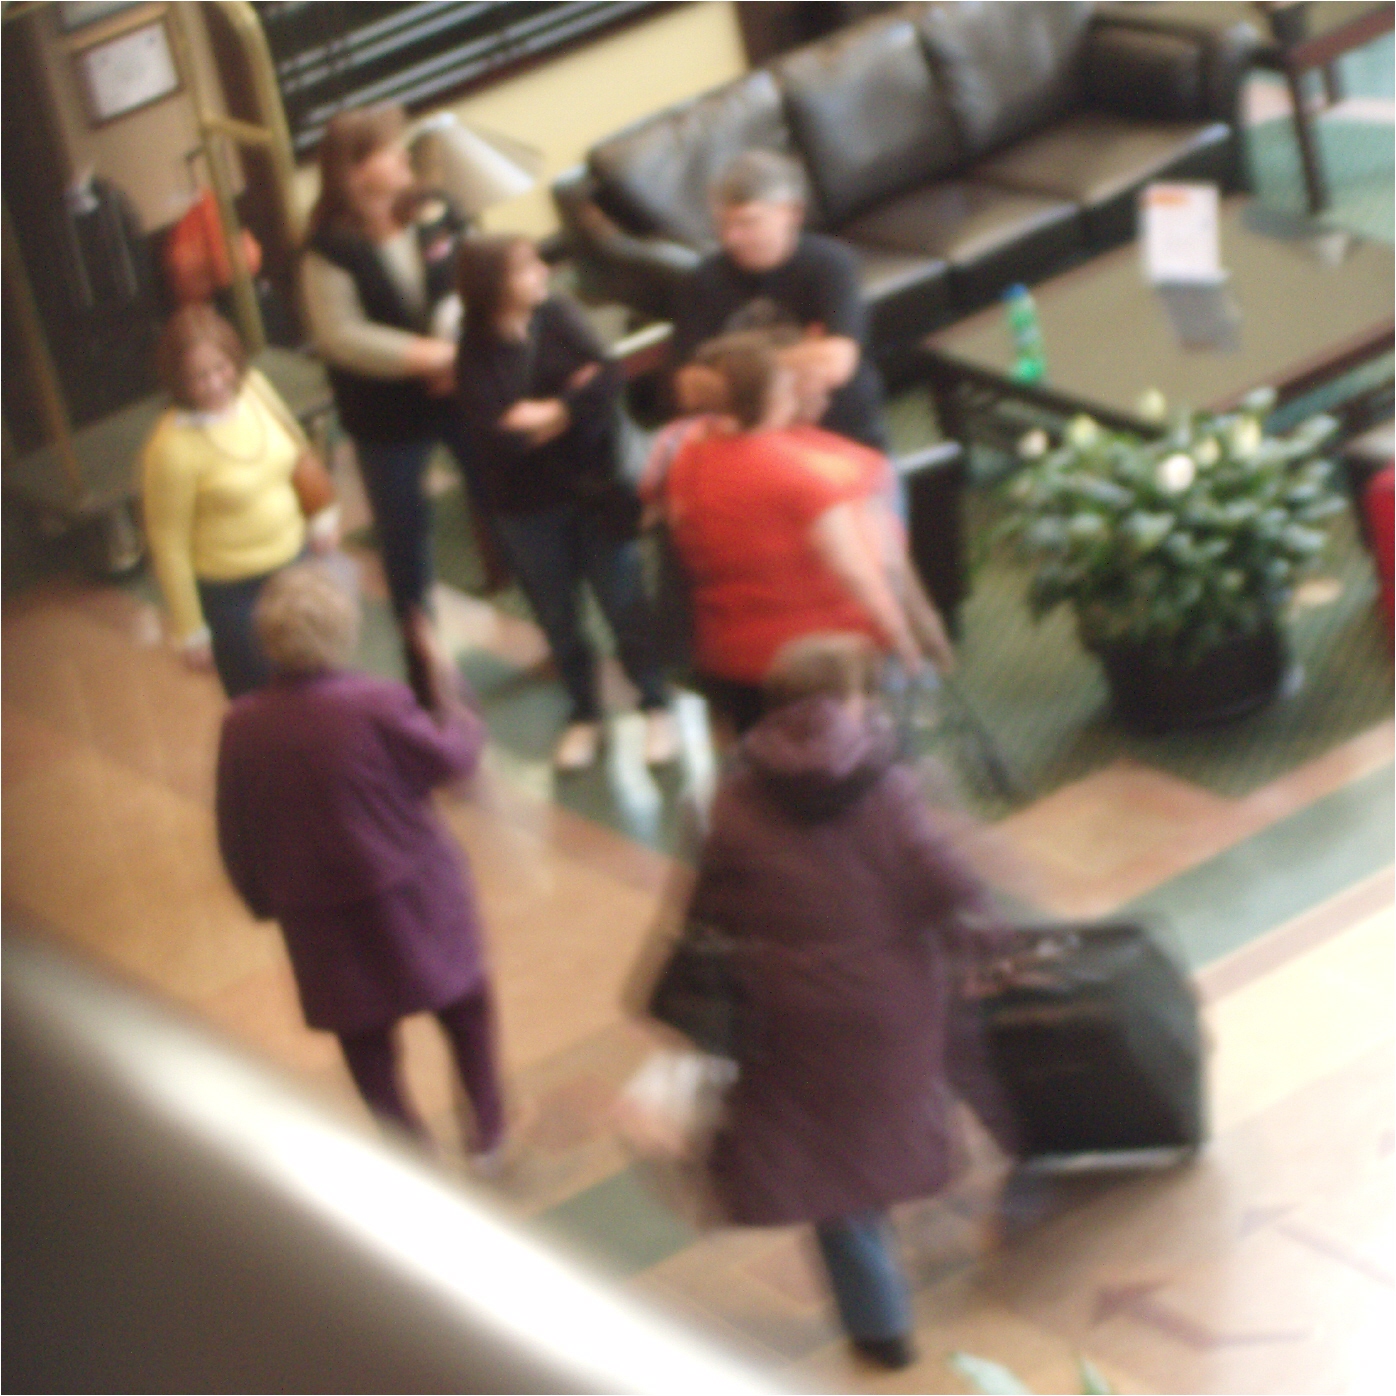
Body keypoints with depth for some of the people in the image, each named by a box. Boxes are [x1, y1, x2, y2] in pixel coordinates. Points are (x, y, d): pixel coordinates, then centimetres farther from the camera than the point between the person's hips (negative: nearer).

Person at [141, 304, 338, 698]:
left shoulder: (253, 387, -11)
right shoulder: (171, 448, -26)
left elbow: (296, 450, 10)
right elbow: (169, 546, -18)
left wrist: (322, 513, 18)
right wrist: (191, 632, -12)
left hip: (294, 561, 6)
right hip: (233, 595, -6)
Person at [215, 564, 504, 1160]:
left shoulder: (242, 726, -15)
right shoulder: (379, 705, -26)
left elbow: (237, 837, -4)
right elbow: (455, 755, -9)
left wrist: (265, 899, 13)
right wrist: (437, 667, 2)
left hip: (320, 920, 2)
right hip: (411, 897, -2)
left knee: (363, 1033, 20)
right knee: (463, 997, 24)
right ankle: (489, 1124, 37)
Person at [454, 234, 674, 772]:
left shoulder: (557, 317, -7)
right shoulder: (476, 353, -15)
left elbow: (607, 379, -15)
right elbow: (494, 435, -25)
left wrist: (555, 412, -24)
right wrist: (574, 400, -19)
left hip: (593, 489, 1)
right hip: (527, 505, -1)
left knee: (625, 602, 6)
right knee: (558, 616, 13)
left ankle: (655, 707, 24)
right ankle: (583, 716, 33)